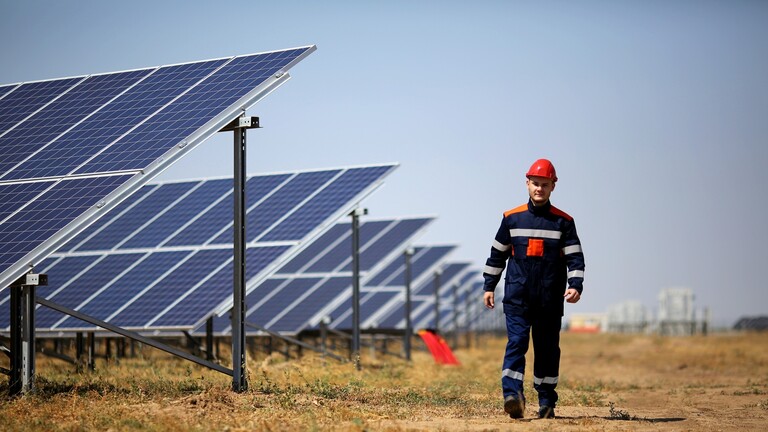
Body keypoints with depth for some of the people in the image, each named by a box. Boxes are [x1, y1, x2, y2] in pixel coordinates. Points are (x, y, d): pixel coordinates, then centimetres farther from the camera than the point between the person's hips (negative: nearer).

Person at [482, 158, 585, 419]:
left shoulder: (563, 221, 5)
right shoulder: (512, 219, 8)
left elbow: (575, 257, 0)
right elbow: (497, 255, 14)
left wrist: (575, 286, -14)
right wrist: (489, 286, 11)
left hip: (550, 299, 0)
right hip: (517, 297, 0)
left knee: (548, 348, 6)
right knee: (516, 342, -13)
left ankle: (546, 401, 13)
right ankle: (512, 394, -23)